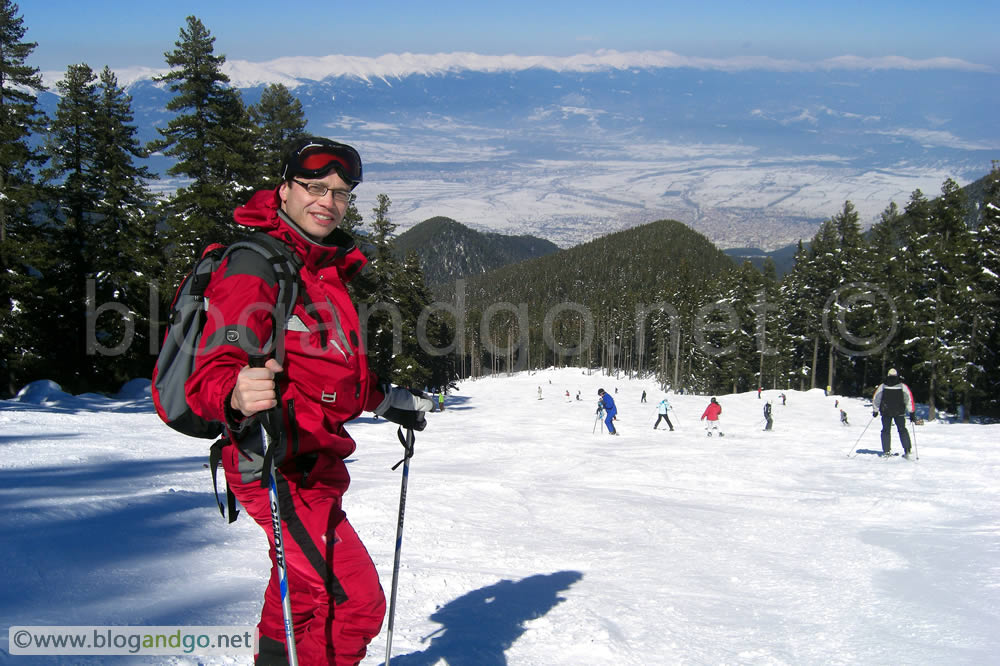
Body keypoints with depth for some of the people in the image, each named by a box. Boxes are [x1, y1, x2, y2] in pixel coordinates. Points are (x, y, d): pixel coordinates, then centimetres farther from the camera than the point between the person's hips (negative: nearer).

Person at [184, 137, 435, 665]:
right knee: (354, 606, -16)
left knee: (309, 592, 27)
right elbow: (210, 375, -27)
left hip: (315, 463, 10)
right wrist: (237, 395, -48)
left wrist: (388, 401, 34)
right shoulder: (254, 268, -16)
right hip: (281, 468, -10)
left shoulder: (326, 268, 14)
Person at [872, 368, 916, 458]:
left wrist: (875, 410, 15)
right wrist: (911, 412, 1)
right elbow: (909, 399, -3)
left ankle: (886, 451, 3)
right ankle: (907, 450, 2)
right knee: (902, 430, 9)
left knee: (886, 430, 9)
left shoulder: (882, 386, 0)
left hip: (885, 412, 0)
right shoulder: (902, 386, -1)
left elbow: (875, 399, 4)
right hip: (899, 412, 0)